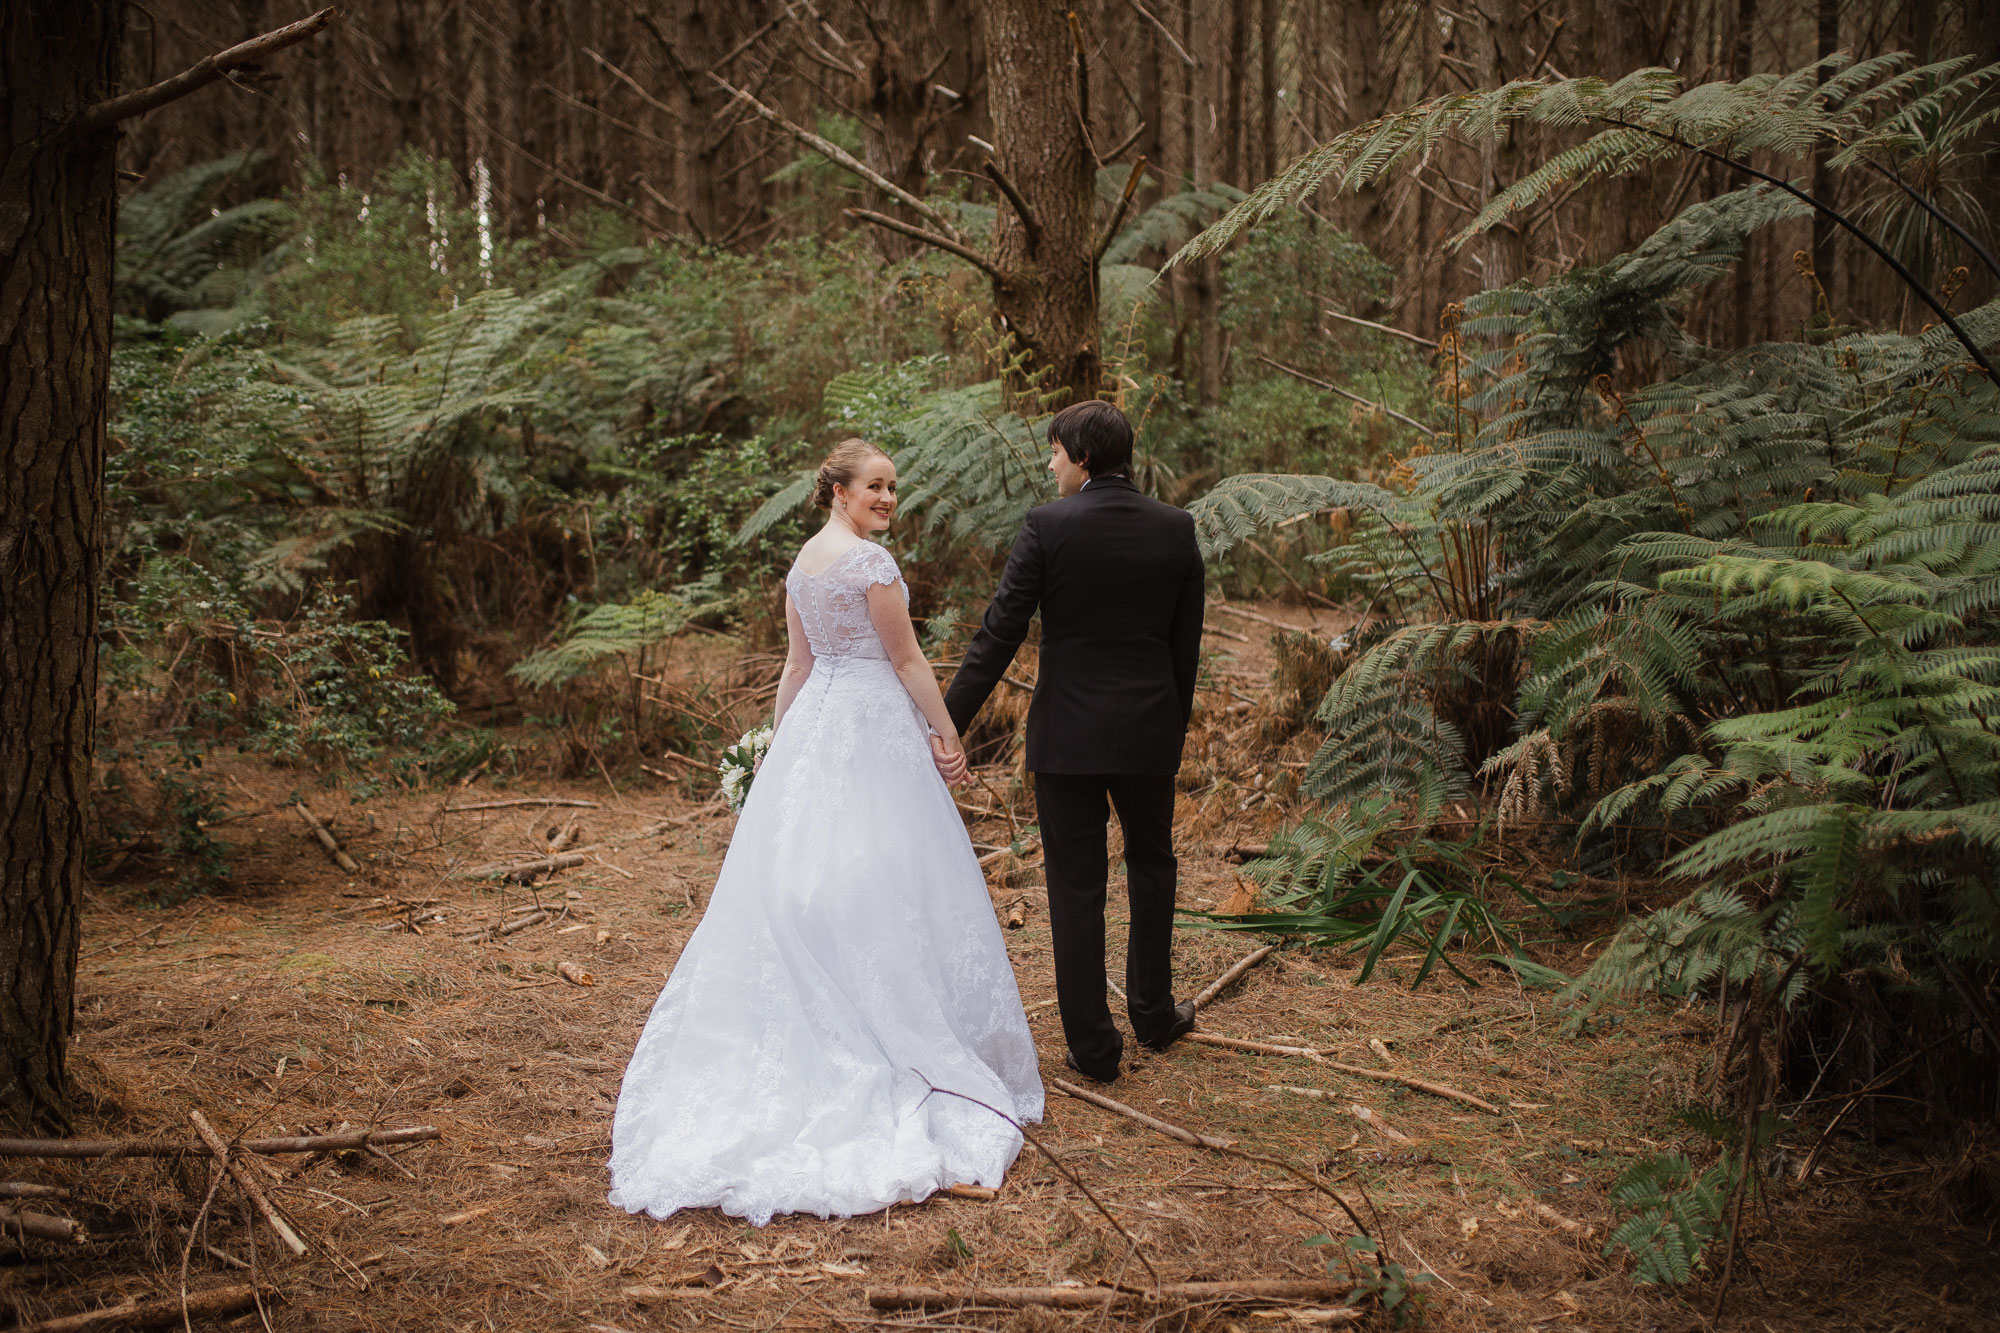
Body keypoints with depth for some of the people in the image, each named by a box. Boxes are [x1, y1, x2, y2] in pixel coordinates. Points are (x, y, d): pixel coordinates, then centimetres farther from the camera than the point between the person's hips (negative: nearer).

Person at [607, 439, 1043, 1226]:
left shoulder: (802, 562, 11)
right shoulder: (871, 561, -13)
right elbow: (907, 659, -12)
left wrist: (780, 739, 20)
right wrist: (947, 732, -6)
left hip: (814, 722, 8)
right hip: (875, 725, -8)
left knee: (800, 879, 9)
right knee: (881, 884, -3)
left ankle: (801, 1039, 16)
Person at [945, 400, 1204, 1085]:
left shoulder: (1047, 527, -11)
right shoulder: (1176, 528, 0)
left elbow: (999, 636, -13)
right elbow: (1186, 644, 5)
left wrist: (947, 727, -9)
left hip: (1066, 733, -3)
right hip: (1149, 732, 3)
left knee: (1076, 888, 6)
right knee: (1152, 866, 23)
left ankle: (1092, 1046, 13)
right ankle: (1152, 1011, 34)